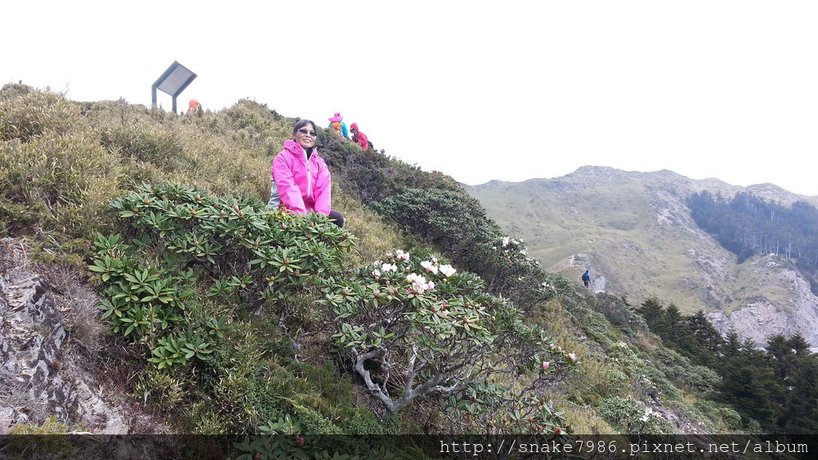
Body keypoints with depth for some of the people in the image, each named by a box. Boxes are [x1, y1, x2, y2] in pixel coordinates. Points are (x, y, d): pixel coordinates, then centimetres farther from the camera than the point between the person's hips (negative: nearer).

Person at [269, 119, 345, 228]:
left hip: (308, 212, 5)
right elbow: (287, 187, -19)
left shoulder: (320, 163, 13)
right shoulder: (283, 158, -4)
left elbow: (324, 189, -3)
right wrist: (300, 214, -33)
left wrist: (321, 214, -23)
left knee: (337, 218, -16)